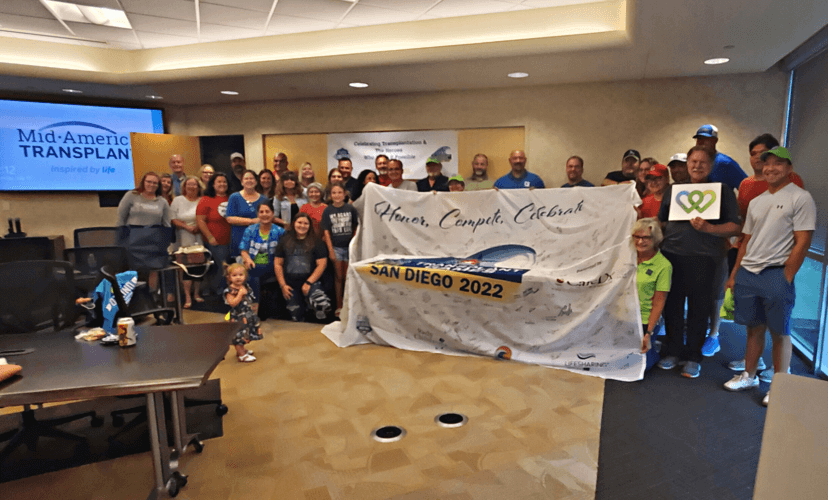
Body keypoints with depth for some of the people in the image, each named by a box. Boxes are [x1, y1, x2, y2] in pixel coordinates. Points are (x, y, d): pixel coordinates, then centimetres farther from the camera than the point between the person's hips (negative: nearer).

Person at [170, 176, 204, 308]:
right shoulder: (178, 200, 8)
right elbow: (173, 219, 1)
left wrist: (199, 227, -13)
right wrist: (187, 227, -12)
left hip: (200, 237, 1)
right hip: (184, 239, -1)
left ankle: (196, 293, 18)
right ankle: (187, 297, 0)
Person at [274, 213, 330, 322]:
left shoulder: (316, 242, 1)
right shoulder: (285, 241, 9)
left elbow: (322, 264, -5)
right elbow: (278, 264, 7)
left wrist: (309, 282, -12)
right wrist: (283, 285, -1)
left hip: (310, 281, -2)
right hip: (290, 284, 2)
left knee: (325, 306, -28)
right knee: (296, 318, 4)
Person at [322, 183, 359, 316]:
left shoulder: (350, 209, -1)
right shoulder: (328, 211, -1)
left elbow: (356, 227, 4)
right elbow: (326, 232, -2)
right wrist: (330, 250, -6)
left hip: (349, 246, 0)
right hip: (336, 247, 0)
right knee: (339, 277, 6)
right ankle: (338, 306, 16)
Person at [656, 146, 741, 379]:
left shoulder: (722, 192, 5)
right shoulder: (673, 190, 14)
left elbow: (735, 227, -1)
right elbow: (661, 222, 17)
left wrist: (708, 228, -17)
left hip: (704, 258, -2)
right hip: (672, 255, 3)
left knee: (699, 309, 4)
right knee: (672, 305, 7)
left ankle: (693, 357, 18)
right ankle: (673, 351, 22)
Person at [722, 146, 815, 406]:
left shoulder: (801, 198, -3)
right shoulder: (756, 202, 16)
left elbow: (802, 243, -8)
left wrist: (785, 278, -13)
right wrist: (734, 275, 13)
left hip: (776, 274, -5)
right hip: (747, 273, 5)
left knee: (779, 332, 3)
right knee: (754, 328, 13)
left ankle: (778, 387, 15)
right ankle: (749, 377, 25)